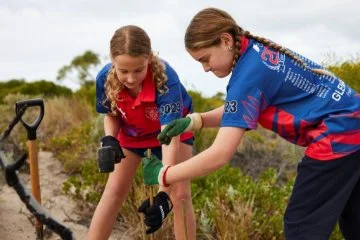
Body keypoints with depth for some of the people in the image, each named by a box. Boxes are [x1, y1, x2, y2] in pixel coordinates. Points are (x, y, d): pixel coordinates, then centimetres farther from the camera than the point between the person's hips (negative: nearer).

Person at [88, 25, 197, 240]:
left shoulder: (166, 78, -41)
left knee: (180, 195, -10)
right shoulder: (105, 78, -30)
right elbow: (111, 114, -7)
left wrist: (164, 193, -51)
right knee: (114, 191, -1)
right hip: (131, 131, 3)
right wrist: (109, 139, -29)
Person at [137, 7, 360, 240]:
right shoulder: (258, 51, 5)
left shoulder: (249, 73, -21)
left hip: (338, 134, -10)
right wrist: (194, 121, 0)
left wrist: (162, 176, -16)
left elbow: (220, 154, -25)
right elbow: (241, 113, 15)